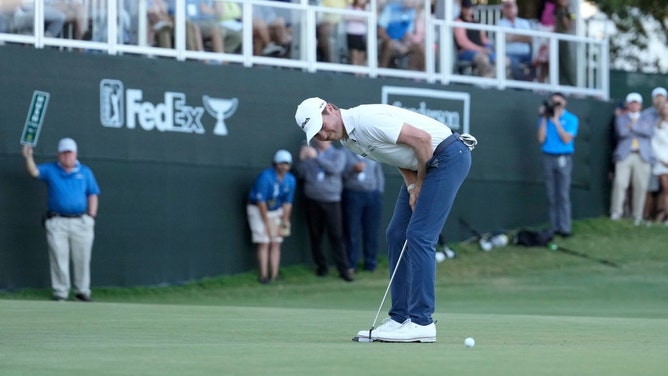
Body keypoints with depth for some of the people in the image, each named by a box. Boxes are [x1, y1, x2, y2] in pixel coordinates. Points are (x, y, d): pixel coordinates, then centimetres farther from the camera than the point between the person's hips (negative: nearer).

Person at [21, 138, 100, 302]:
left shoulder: (85, 172, 11)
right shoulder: (50, 170, 8)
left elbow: (93, 195, 10)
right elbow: (34, 171, -8)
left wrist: (91, 217, 0)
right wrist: (28, 158, -28)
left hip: (81, 221, 1)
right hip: (57, 222, -1)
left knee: (82, 258, 3)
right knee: (58, 259, -1)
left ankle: (83, 290, 13)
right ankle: (60, 292, 5)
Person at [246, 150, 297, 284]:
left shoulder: (291, 180, -5)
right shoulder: (265, 177, -23)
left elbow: (287, 203, 1)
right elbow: (261, 201, -21)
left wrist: (284, 222, -2)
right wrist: (267, 223, -17)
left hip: (276, 211, 6)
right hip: (258, 211, -6)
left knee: (276, 243, 0)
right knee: (264, 243, -12)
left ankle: (274, 275, 2)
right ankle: (263, 275, -10)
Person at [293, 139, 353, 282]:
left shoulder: (338, 154, 5)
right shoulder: (310, 154, 11)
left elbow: (335, 169, -15)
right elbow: (300, 174, 7)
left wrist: (317, 157, -20)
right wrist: (302, 159, -9)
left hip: (331, 201, -3)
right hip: (312, 200, 3)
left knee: (336, 236, -7)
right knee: (315, 236, 4)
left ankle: (343, 270, -5)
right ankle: (321, 266, 16)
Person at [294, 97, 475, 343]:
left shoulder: (367, 120, -24)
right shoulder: (347, 139, 6)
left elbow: (422, 138, -24)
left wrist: (419, 183, -11)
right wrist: (413, 187, -4)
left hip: (448, 156, -10)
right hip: (423, 166, 10)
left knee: (419, 236, -14)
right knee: (396, 236, 6)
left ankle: (421, 322, -12)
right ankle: (400, 318, 10)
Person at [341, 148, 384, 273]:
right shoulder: (345, 153, 4)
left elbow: (379, 174, 15)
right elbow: (343, 173, -3)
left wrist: (379, 191, 6)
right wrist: (353, 169, -19)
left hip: (373, 196, 2)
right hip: (353, 195, -2)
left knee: (372, 232, 2)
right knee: (352, 231, -3)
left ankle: (371, 264, 10)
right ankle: (350, 265, 2)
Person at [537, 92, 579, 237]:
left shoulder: (571, 119, 1)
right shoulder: (545, 118, 8)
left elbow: (566, 139, -9)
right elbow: (541, 138, -1)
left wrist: (556, 121, -11)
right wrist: (544, 119, -5)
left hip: (563, 159, -2)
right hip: (548, 158, 2)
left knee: (563, 195, -7)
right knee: (551, 196, 1)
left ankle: (565, 228, -7)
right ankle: (554, 227, 4)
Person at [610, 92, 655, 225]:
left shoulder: (646, 120, 20)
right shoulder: (620, 119, 15)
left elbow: (650, 132, -1)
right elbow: (621, 132, -5)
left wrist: (633, 126, -4)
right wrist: (640, 129, 0)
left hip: (642, 156, 1)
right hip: (624, 155, -1)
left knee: (641, 187, -4)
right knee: (620, 183, -14)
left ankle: (637, 216, 2)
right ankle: (616, 213, -9)